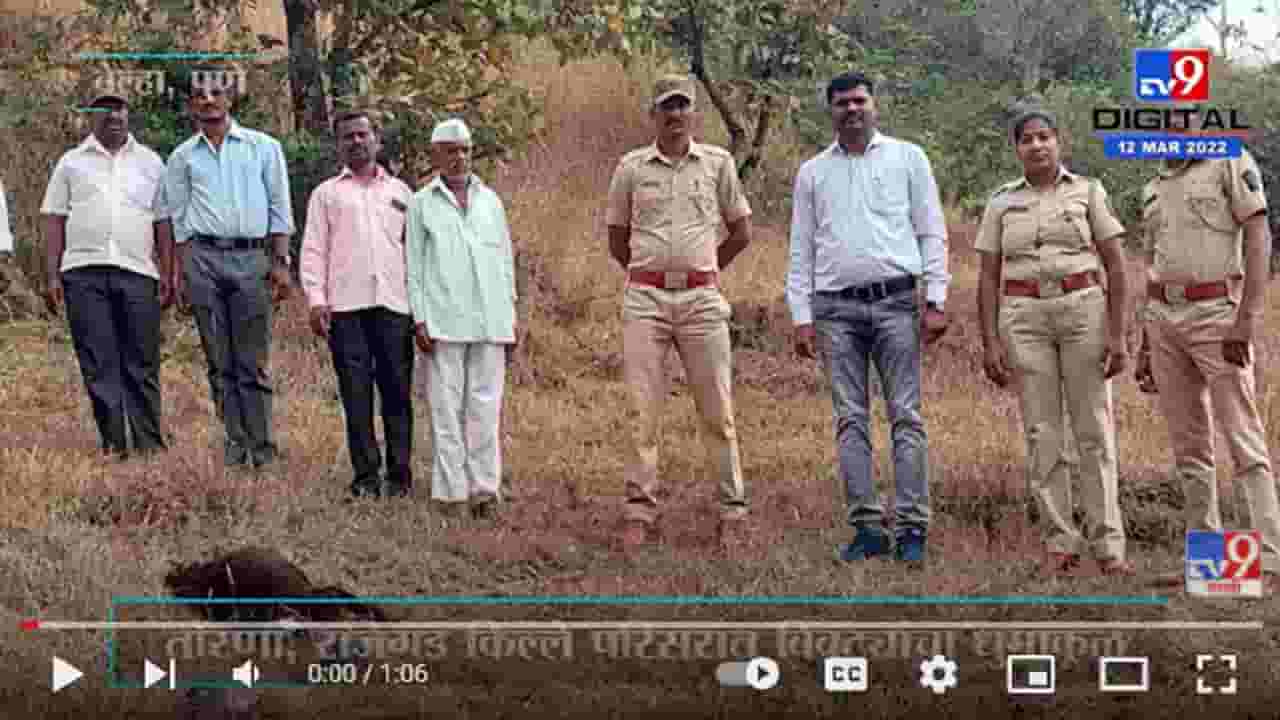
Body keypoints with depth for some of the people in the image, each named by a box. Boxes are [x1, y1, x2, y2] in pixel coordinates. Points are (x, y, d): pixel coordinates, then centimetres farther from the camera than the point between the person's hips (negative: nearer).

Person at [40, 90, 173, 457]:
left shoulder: (150, 162, 14)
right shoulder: (72, 162, 12)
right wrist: (52, 276, 2)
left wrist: (167, 274, 3)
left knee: (142, 365, 0)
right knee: (98, 365, -2)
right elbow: (54, 219, 10)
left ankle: (150, 444, 6)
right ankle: (113, 444, 2)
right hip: (84, 273, 0)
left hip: (138, 273, 0)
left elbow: (163, 222, 12)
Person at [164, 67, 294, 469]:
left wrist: (281, 262, -1)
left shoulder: (263, 148, 8)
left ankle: (262, 446, -1)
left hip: (251, 257, -2)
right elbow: (180, 219, 14)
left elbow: (279, 209, 7)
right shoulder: (183, 157, 13)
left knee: (253, 362, -3)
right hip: (204, 258, 2)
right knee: (220, 362, 3)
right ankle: (235, 439, 9)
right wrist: (180, 271, 7)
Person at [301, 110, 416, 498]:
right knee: (356, 393, -2)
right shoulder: (327, 193, 15)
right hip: (345, 306, -1)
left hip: (394, 304, 1)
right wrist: (316, 299, -4)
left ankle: (400, 475, 4)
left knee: (397, 391, -2)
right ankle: (366, 476, 2)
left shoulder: (400, 192, 18)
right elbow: (313, 250, 9)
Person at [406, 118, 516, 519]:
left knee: (485, 404, 0)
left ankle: (484, 488, 2)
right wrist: (419, 319, -4)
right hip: (443, 321, -3)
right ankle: (451, 490, -2)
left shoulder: (490, 201, 17)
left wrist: (512, 316, 12)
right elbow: (414, 266, 5)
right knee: (446, 406, -3)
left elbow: (506, 260, 19)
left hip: (489, 320, 3)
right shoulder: (422, 204, 8)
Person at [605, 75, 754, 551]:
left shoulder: (718, 163, 7)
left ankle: (733, 513, 4)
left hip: (702, 299, 0)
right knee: (643, 410, -2)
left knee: (717, 412, 0)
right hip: (645, 300, 0)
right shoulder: (631, 167, 7)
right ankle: (638, 512, 1)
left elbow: (741, 231, 16)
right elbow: (617, 240, 16)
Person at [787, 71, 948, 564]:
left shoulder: (907, 157, 8)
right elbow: (801, 249, 13)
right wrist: (801, 317, 4)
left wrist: (936, 301, -5)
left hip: (895, 301, -2)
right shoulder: (812, 172, 14)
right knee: (850, 420, 0)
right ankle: (868, 527, 4)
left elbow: (932, 232, 5)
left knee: (906, 416, -5)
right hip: (836, 307, 2)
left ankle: (911, 528, -5)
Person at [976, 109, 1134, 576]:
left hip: (1084, 311, -1)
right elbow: (988, 278, 7)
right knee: (1043, 433, 0)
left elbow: (1115, 265, 1)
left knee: (1094, 429, -4)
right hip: (1025, 318, 2)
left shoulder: (1088, 191, 4)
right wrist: (990, 342, -3)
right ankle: (1061, 544, 6)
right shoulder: (1001, 203, 9)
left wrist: (1118, 335, -7)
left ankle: (1108, 545, -2)